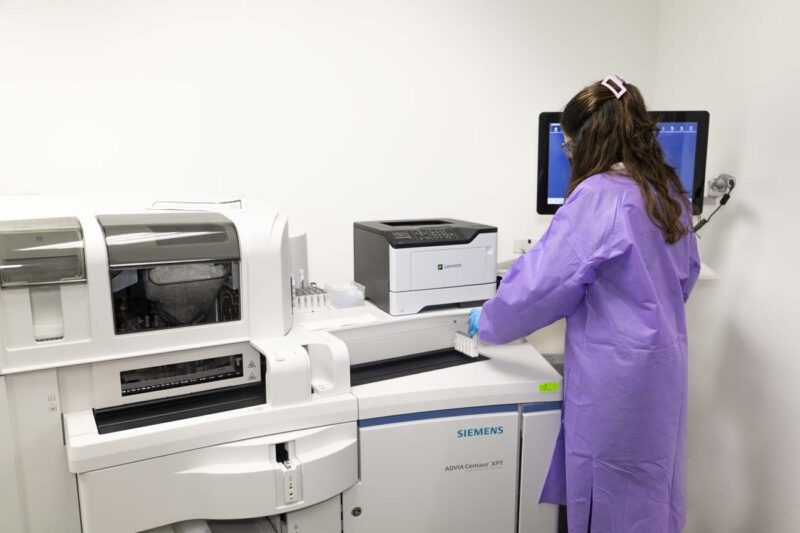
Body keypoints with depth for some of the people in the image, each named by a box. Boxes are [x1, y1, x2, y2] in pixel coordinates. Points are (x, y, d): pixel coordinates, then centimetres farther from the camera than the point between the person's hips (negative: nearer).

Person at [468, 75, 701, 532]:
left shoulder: (599, 195, -21)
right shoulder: (670, 191, 7)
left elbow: (542, 277, -20)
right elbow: (687, 272, 18)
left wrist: (488, 321, -6)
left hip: (615, 370, -8)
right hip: (662, 358, 9)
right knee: (649, 483, 22)